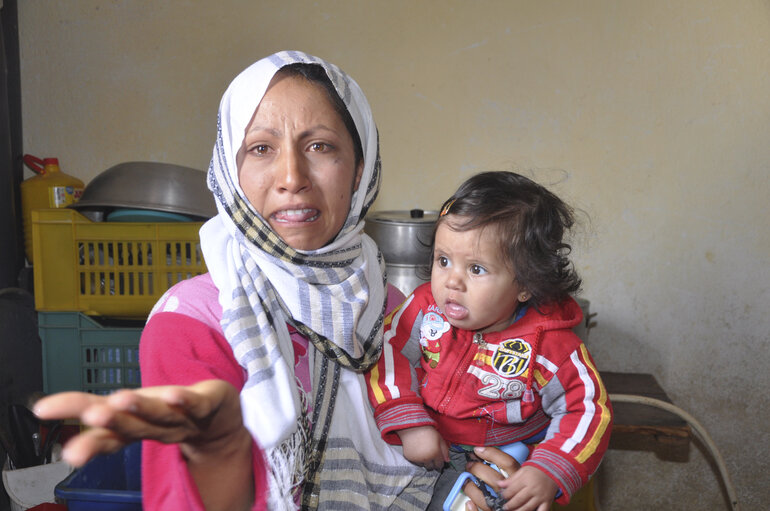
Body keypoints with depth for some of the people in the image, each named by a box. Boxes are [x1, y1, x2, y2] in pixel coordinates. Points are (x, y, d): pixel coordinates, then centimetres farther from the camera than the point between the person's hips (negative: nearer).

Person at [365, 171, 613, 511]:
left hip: (500, 466, -2)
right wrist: (409, 424, -19)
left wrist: (548, 473, -26)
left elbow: (588, 410, -13)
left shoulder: (547, 346, -19)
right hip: (421, 447, 3)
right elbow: (390, 350, -8)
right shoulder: (426, 307, -10)